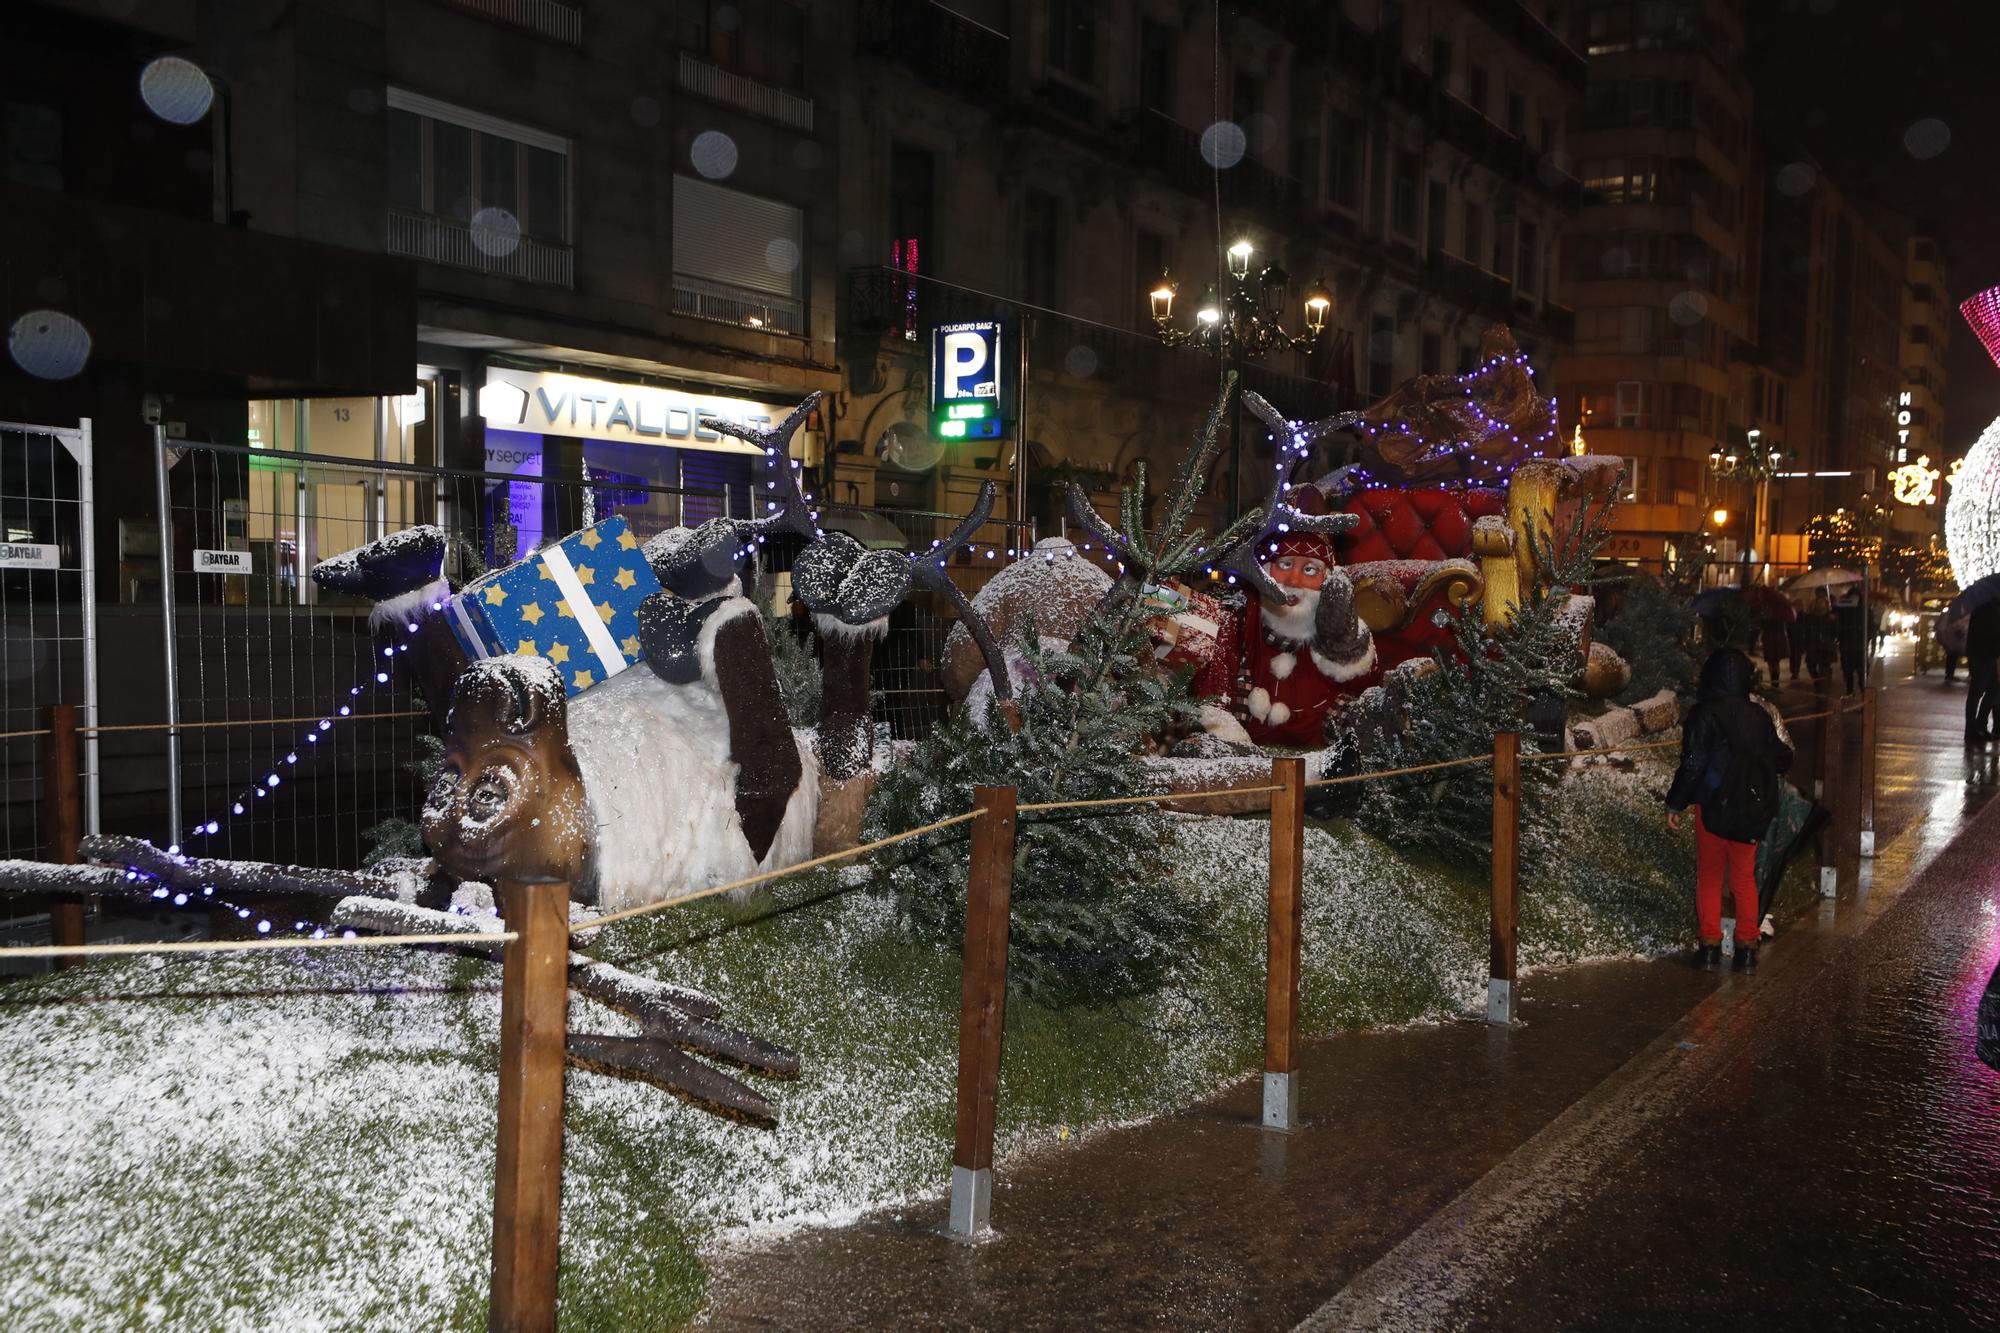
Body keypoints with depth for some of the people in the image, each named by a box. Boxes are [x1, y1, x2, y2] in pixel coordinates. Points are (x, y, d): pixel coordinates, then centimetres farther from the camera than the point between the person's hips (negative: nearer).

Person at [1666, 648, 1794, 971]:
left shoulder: (1704, 714, -12)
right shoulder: (1759, 716, 2)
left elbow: (1693, 764, -15)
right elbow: (1782, 760, 11)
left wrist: (1675, 804, -8)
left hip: (1713, 808, -3)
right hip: (1751, 809, 4)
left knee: (1709, 877, 8)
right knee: (1744, 877, 12)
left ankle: (1710, 945, 7)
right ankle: (1747, 947, 11)